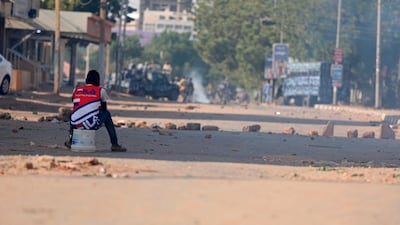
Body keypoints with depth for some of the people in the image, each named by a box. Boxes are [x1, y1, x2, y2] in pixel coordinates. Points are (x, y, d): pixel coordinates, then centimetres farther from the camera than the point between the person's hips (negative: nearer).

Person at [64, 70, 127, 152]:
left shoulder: (76, 90, 13)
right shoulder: (101, 91, 5)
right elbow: (103, 108, 20)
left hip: (76, 125, 3)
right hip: (92, 125, -3)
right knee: (106, 113, 26)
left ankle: (71, 141, 39)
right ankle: (114, 144, 25)